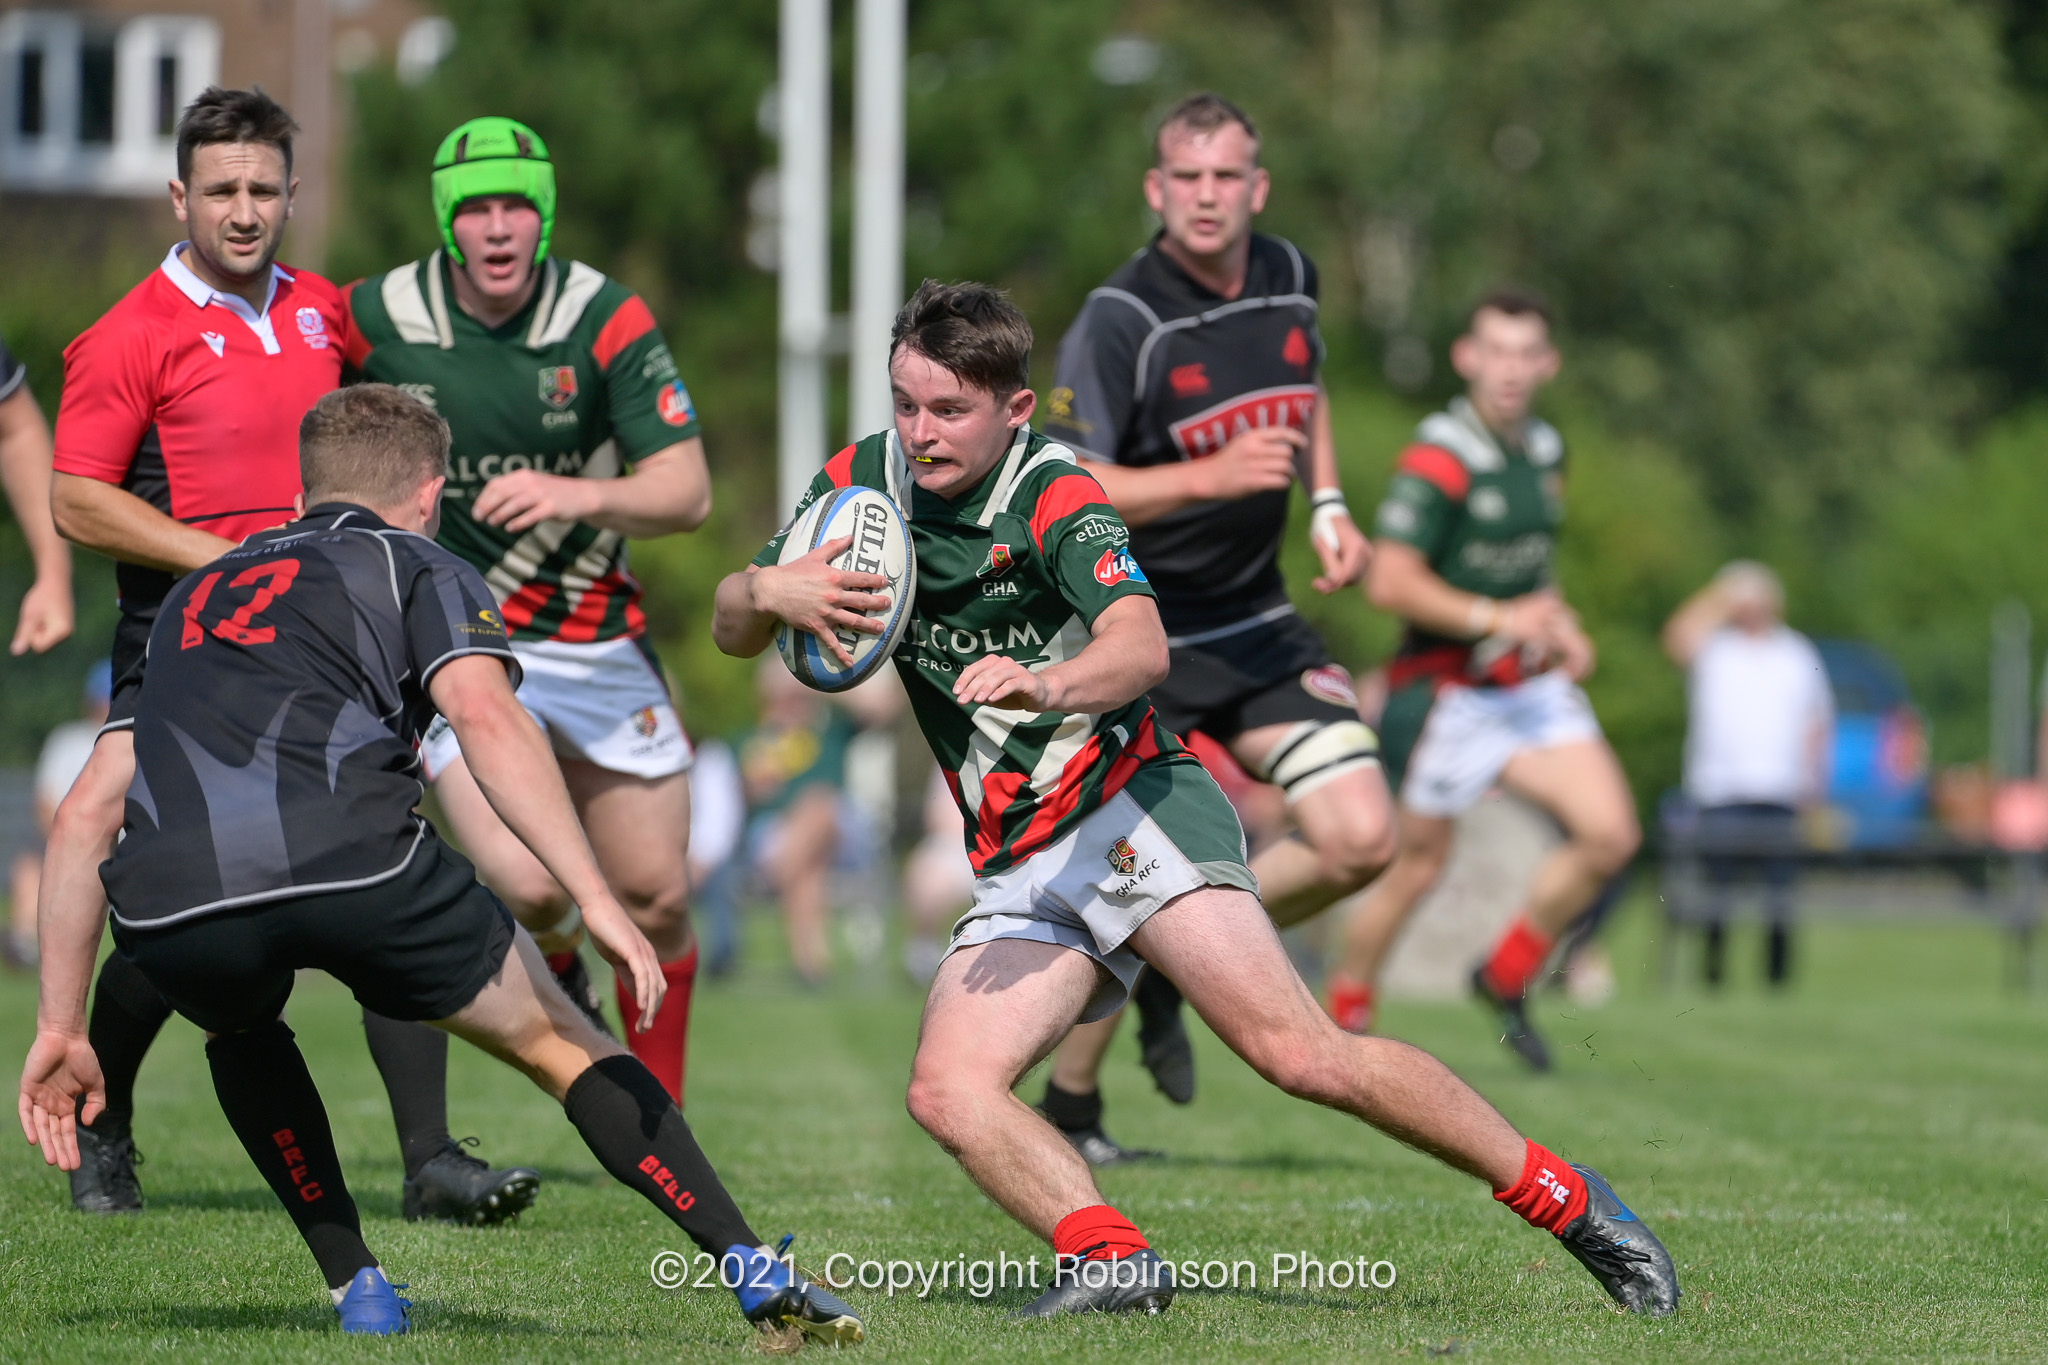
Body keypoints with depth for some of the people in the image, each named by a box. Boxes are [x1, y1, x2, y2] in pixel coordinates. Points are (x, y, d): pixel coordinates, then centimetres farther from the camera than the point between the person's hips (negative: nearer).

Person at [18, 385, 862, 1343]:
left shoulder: (195, 593, 35)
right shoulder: (418, 568, 21)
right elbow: (483, 713, -1)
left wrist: (59, 1028, 35)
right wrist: (598, 904, -6)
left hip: (167, 907, 3)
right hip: (353, 863, -3)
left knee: (237, 1025, 38)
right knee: (557, 1044, 19)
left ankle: (354, 1286, 29)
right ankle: (753, 1270, 11)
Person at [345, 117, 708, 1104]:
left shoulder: (607, 320, -10)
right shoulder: (375, 318, -9)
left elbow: (687, 493, -14)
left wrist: (575, 496, -31)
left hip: (597, 643, 2)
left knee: (656, 900, 4)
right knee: (530, 888, -21)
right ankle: (554, 962, 17)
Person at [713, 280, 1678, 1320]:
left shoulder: (1053, 495, -11)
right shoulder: (862, 481, 6)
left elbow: (1142, 646, -28)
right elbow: (730, 631, 9)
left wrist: (1046, 685, -50)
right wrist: (768, 591, -15)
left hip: (1127, 807, -6)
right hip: (1017, 870, 7)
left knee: (1297, 1053, -19)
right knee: (947, 1090, -18)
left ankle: (1570, 1203, -11)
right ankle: (1111, 1259, -29)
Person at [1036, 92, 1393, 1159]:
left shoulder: (1289, 277, 2)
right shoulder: (1119, 321, -18)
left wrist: (1328, 505, 10)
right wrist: (1212, 476, -34)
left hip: (1253, 623, 6)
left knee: (1361, 841, -6)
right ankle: (1069, 1106, 19)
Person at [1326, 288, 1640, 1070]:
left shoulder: (1545, 451, 9)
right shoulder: (1438, 461, -17)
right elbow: (1390, 582, -23)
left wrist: (1560, 624, 8)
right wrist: (1497, 618, -25)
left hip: (1532, 685, 7)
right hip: (1449, 691, -7)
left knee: (1610, 835, -6)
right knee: (1420, 865, 2)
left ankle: (1506, 978, 12)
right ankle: (1346, 1013, 23)